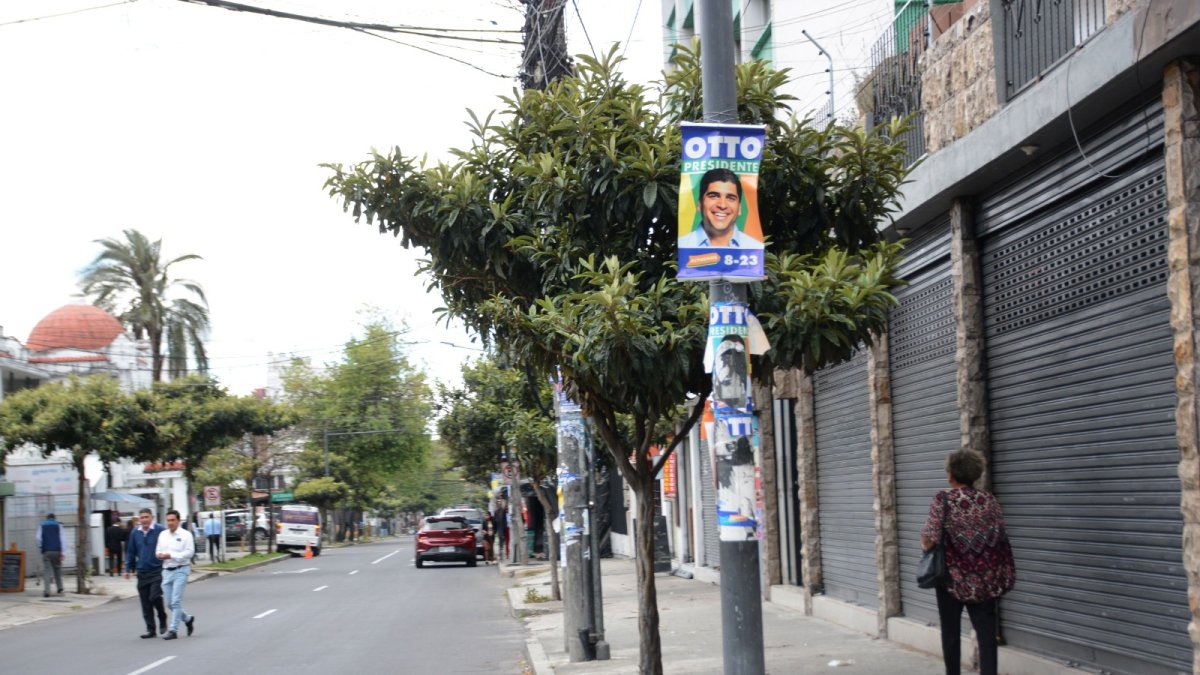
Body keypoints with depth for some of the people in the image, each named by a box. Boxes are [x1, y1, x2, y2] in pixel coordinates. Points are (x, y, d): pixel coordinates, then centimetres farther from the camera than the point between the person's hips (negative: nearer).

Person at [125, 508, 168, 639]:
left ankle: (163, 620, 13)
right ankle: (150, 629, 13)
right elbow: (130, 552, 16)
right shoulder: (135, 533, 7)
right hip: (142, 572, 5)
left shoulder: (161, 531, -8)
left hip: (157, 570, -5)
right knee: (145, 603, 5)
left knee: (154, 597, -14)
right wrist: (128, 569, 13)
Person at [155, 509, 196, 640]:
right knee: (170, 603, 8)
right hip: (167, 571, 6)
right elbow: (158, 551, 18)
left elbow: (189, 552, -13)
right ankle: (188, 619, 31)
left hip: (180, 570, -6)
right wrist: (159, 555, -7)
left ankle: (173, 630, -6)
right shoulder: (163, 535, 13)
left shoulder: (185, 535, -5)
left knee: (176, 601, -10)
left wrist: (170, 555, -18)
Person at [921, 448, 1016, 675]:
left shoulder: (943, 499, -9)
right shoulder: (988, 500, 3)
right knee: (986, 633, 0)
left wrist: (924, 542, 7)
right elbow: (1000, 539, 3)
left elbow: (929, 540, -15)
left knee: (951, 633, 12)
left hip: (953, 577, -3)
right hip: (984, 579, 3)